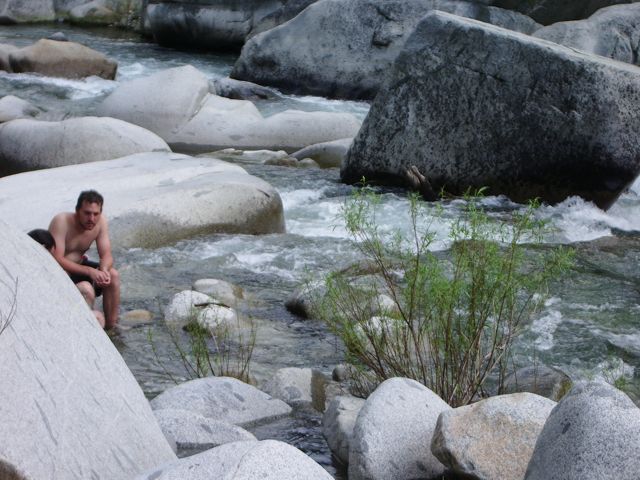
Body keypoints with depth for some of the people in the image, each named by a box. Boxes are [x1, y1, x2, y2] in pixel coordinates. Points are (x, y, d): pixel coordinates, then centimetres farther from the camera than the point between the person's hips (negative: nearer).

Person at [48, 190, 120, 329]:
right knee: (86, 289, -30)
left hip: (78, 265, 6)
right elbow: (57, 260, -31)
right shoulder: (61, 221, -28)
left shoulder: (101, 221, -11)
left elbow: (106, 255, -10)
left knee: (113, 275, -13)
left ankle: (111, 327, -2)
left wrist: (104, 270, -33)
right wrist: (89, 271, -37)